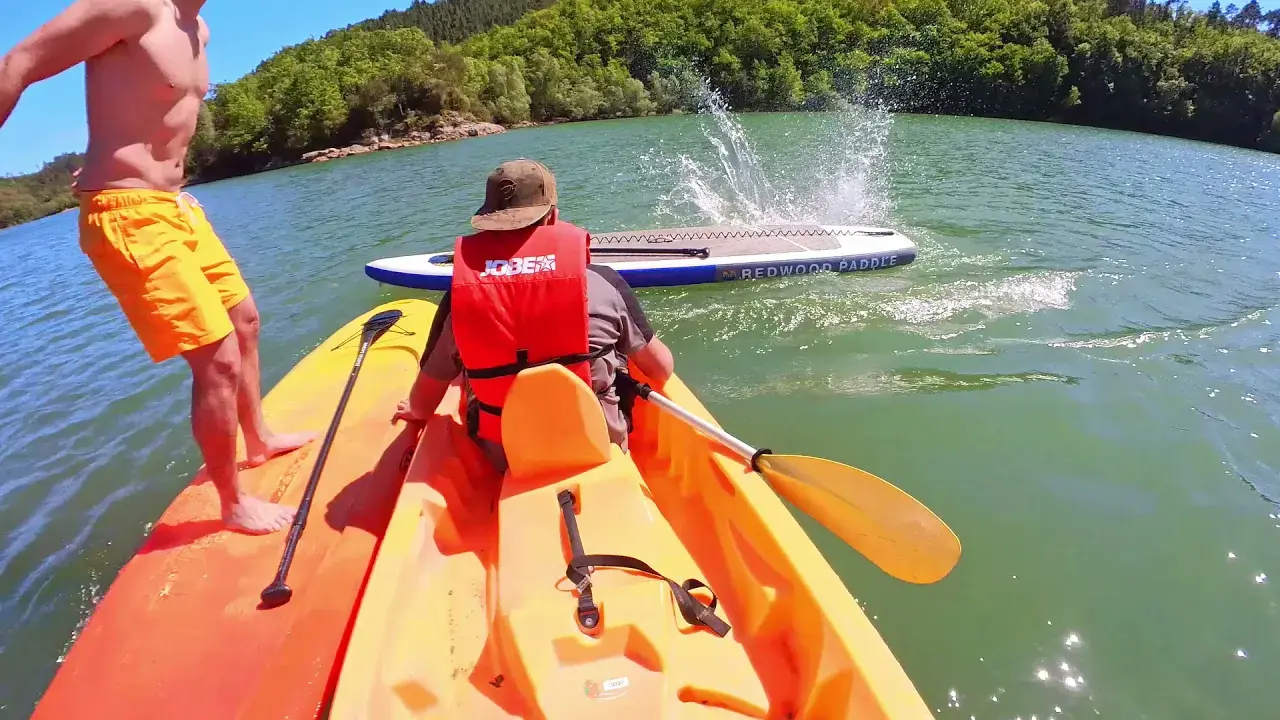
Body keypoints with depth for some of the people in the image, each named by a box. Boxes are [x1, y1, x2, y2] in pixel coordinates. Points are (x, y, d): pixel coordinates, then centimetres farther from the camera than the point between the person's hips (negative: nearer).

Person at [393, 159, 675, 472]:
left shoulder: (461, 294, -13)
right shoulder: (603, 282, -16)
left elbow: (423, 401, -2)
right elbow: (662, 369, -4)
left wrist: (415, 413, 22)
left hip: (504, 461, 2)